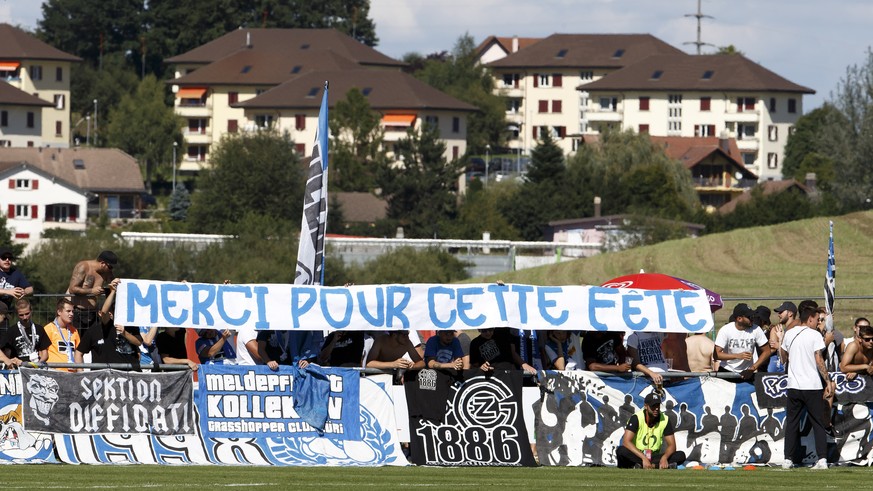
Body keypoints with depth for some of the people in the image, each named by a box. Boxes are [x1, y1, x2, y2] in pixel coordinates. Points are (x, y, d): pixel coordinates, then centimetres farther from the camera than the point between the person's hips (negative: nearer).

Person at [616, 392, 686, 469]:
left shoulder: (665, 420, -1)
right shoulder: (636, 418, -12)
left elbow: (672, 445, -4)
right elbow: (626, 442, -23)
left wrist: (664, 457, -28)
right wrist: (644, 458, -35)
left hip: (654, 457, 4)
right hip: (636, 456, -4)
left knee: (681, 456, -21)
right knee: (621, 451, -36)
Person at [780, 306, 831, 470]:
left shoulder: (789, 333, 8)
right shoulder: (814, 335, -7)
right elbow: (819, 360, -12)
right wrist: (827, 381, -6)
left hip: (794, 385, 4)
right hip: (813, 385, -4)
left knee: (792, 423, 10)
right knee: (818, 423, 2)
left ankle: (788, 459, 6)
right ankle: (822, 459, -6)